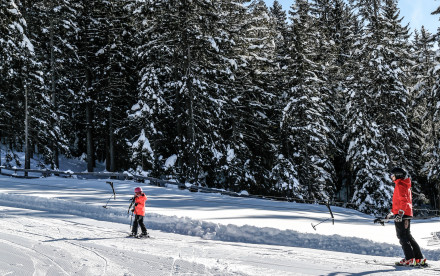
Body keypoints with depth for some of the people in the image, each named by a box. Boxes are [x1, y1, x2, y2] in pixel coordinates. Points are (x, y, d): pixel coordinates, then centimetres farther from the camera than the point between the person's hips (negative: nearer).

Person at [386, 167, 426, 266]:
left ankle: (410, 259, -11)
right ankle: (419, 259, 10)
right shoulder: (406, 185, 22)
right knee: (408, 236, 12)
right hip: (407, 214, 9)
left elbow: (403, 201, -21)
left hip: (401, 214, -9)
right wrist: (392, 212, 35)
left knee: (402, 236, -7)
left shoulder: (400, 185, -9)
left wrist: (400, 213, -28)